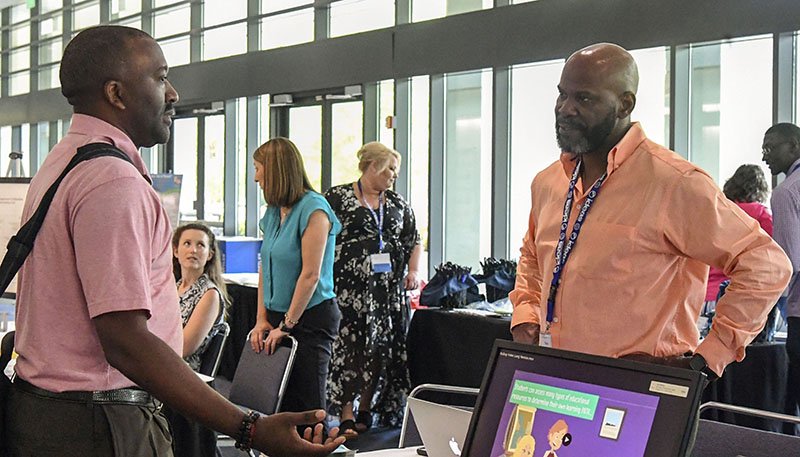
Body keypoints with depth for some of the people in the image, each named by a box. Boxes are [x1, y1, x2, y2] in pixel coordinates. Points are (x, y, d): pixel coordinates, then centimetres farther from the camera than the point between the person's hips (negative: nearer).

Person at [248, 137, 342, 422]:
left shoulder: (313, 209, -14)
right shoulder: (273, 212, 12)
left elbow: (311, 274, -17)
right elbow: (266, 268, 14)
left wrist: (286, 325, -14)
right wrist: (262, 319, 5)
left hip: (310, 317, -8)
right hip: (278, 316, 8)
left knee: (307, 404, -4)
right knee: (278, 401, 8)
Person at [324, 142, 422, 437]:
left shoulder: (397, 203, 15)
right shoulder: (338, 197, 0)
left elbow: (414, 240, 22)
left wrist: (413, 270, 8)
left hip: (388, 288, 5)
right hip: (350, 288, -5)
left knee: (380, 349, 5)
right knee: (348, 347, -8)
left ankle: (366, 410, 17)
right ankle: (346, 416, -4)